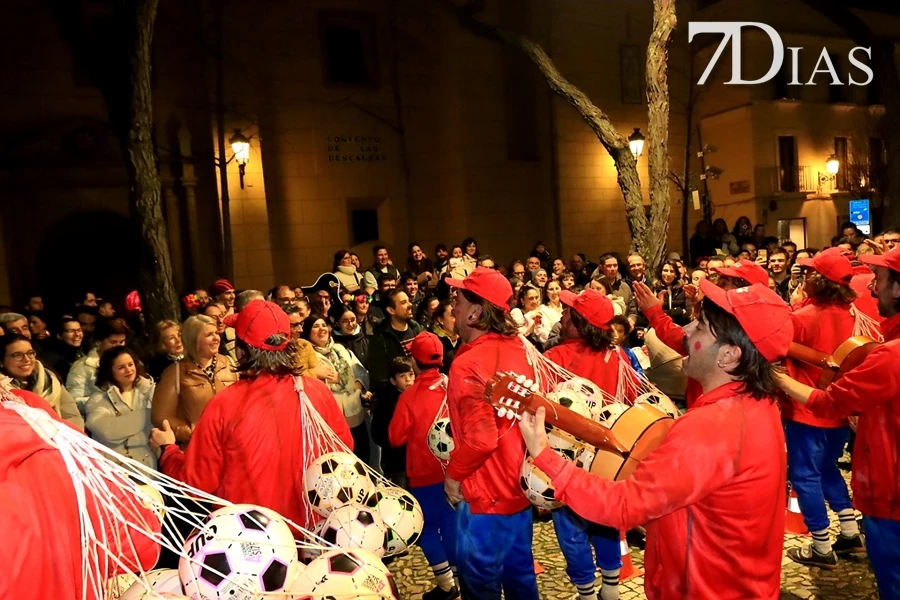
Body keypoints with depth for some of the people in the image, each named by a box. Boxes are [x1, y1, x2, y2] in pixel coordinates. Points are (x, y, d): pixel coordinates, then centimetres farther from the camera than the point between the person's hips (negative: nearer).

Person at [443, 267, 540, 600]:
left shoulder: (469, 364, -25)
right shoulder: (518, 349, 1)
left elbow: (481, 438, -28)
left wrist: (453, 474, -12)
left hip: (486, 494, -8)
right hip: (518, 484, 8)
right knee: (519, 572, 22)